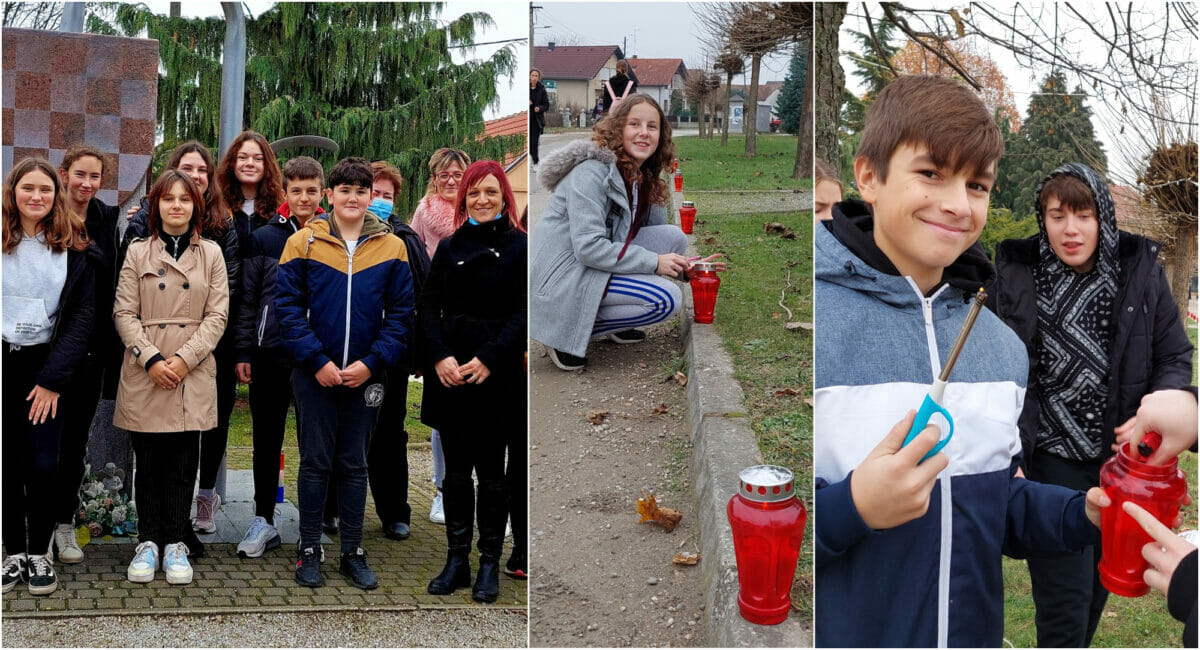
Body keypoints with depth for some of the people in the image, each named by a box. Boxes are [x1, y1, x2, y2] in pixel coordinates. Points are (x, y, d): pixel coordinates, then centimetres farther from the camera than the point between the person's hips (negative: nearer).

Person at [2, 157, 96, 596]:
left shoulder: (73, 247, 1)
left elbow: (83, 314, -1)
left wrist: (54, 377, -8)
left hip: (48, 365, -1)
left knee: (42, 464, -6)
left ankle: (39, 553, 10)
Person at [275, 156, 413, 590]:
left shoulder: (392, 247, 2)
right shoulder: (303, 242, -2)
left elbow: (400, 313, 1)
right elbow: (288, 306, -5)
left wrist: (371, 363, -10)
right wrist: (317, 361, -14)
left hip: (365, 376, 1)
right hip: (314, 375, -1)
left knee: (354, 465, 11)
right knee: (315, 462, 7)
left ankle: (353, 552, 20)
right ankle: (310, 550, 18)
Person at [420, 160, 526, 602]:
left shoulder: (520, 246, 0)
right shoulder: (449, 247, 11)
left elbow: (524, 312, -7)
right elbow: (429, 306, 6)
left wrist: (489, 358, -16)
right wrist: (440, 356, -10)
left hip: (497, 372, -3)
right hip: (449, 370, 3)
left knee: (492, 471, 3)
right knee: (455, 470, 8)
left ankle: (490, 565, 12)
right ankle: (456, 561, 16)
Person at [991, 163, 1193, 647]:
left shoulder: (1142, 271, -2)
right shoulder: (1016, 276, -8)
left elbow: (1175, 357, 4)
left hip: (1121, 460, 3)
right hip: (1052, 460, -3)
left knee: (1098, 588, 18)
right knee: (1064, 604, -7)